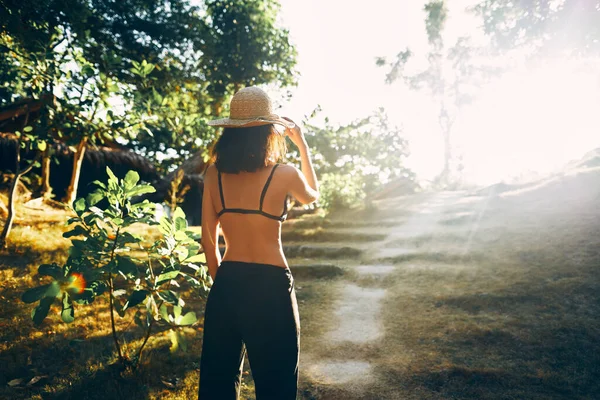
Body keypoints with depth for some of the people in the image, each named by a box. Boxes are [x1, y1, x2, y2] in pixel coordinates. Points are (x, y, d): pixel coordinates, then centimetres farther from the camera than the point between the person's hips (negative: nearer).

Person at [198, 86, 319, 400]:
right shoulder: (284, 174, -10)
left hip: (226, 283, 4)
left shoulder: (214, 174, 0)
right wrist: (302, 145, 19)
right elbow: (312, 196, 14)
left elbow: (208, 240, 4)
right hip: (270, 285, -4)